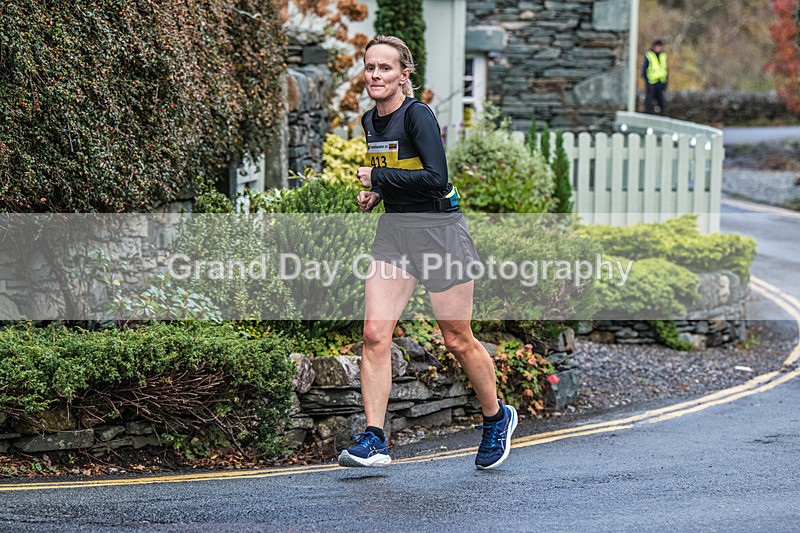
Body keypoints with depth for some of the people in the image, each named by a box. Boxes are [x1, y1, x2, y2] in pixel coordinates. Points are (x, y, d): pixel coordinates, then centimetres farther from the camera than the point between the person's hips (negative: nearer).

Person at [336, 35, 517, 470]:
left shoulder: (418, 116, -16)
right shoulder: (370, 121, 9)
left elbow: (435, 178, -25)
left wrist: (378, 178, -17)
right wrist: (376, 194, 5)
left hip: (438, 230, -7)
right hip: (393, 230, 7)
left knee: (457, 340, 4)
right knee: (374, 332, -8)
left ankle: (496, 419, 28)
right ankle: (373, 441, -8)